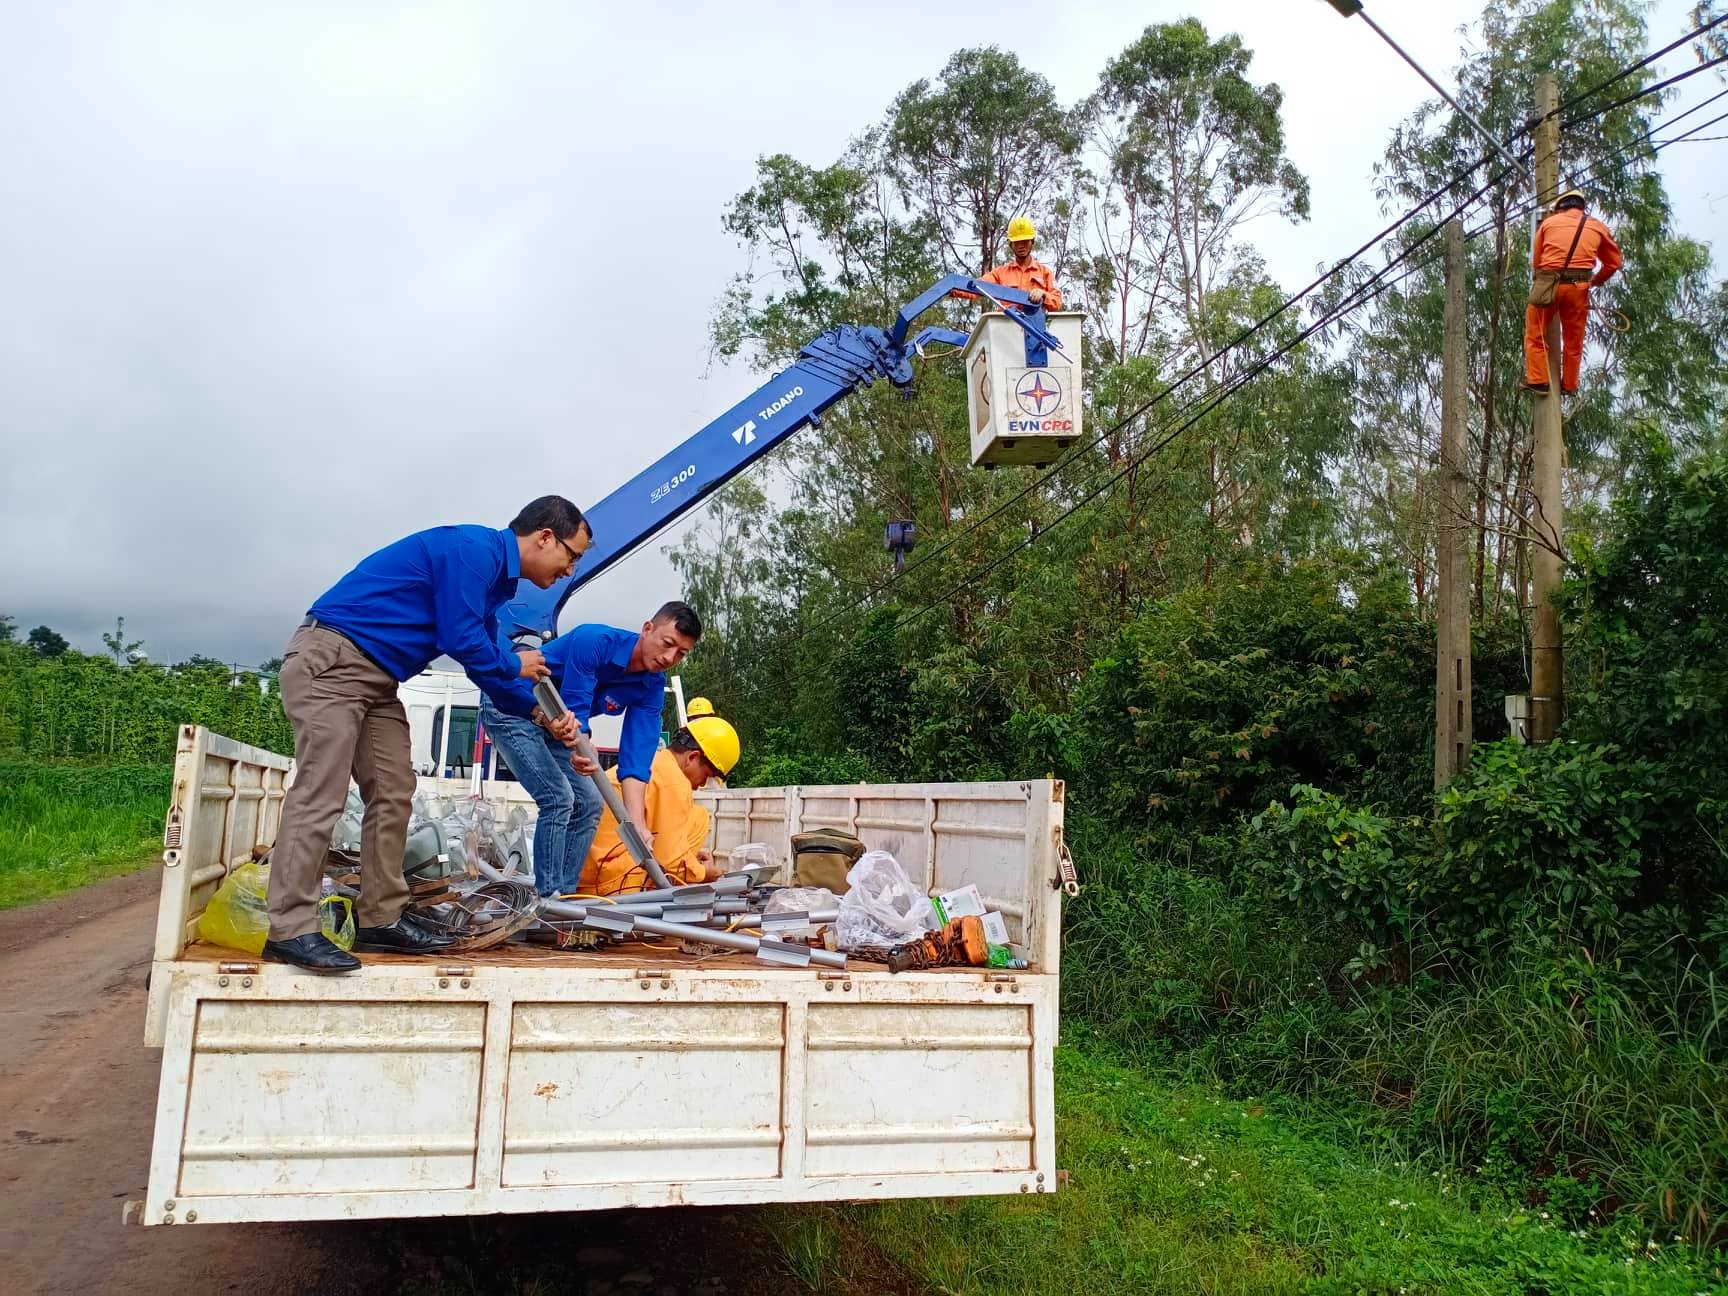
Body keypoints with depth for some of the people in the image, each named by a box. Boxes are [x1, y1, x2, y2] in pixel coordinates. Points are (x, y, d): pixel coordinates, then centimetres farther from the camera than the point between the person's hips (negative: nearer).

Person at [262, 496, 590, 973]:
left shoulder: (493, 576, 15)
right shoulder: (474, 549, -16)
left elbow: (481, 664, 19)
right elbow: (460, 641, -18)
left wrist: (538, 711, 10)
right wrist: (516, 666, 0)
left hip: (376, 681, 10)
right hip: (330, 659, -10)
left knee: (392, 794, 5)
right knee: (321, 796, -14)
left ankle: (381, 919, 8)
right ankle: (290, 929, -13)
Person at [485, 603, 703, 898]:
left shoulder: (651, 687, -11)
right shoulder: (593, 641, -29)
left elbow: (636, 756, -18)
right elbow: (573, 711, -31)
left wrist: (638, 826, -30)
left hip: (553, 726, 8)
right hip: (510, 707, -7)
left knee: (589, 804, 1)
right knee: (558, 797, -19)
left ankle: (564, 895, 7)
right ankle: (547, 896, -13)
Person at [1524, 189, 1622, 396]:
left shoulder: (1549, 222, 11)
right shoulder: (1597, 227, 14)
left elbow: (1535, 260, 13)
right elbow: (1615, 261, 19)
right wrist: (1596, 281, 32)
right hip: (1578, 288, 2)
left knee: (1535, 333, 11)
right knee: (1573, 340, 13)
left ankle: (1537, 380, 4)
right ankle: (1569, 385, 22)